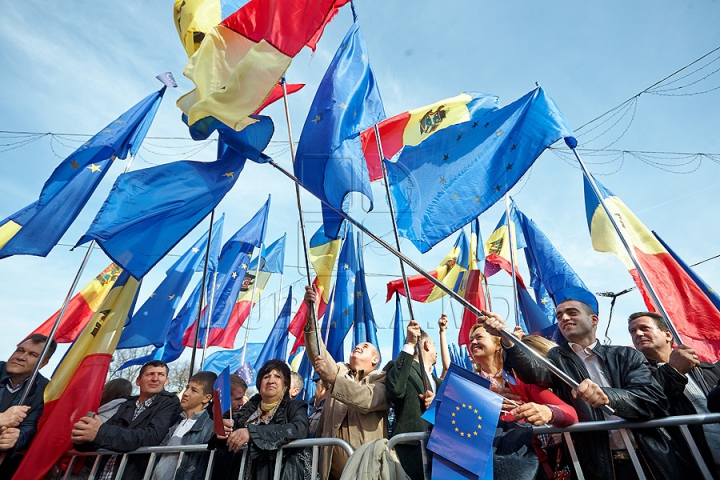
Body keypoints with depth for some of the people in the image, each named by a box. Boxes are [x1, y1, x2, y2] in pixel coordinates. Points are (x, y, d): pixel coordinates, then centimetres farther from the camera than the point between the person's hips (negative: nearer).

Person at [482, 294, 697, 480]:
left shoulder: (626, 356, 4)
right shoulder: (557, 359, 3)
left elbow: (655, 400, -10)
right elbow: (534, 371, -20)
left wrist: (608, 397, -30)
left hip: (653, 461, 1)